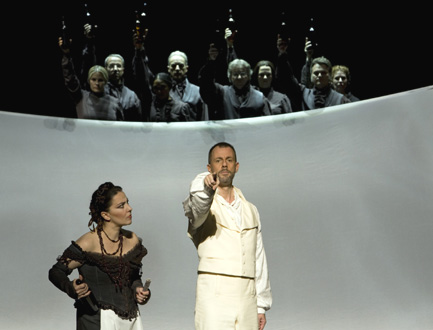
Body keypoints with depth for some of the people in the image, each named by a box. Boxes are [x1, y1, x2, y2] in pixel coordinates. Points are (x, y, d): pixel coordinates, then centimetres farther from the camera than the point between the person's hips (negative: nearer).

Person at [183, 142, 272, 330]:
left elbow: (259, 260, 18)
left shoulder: (250, 210, 18)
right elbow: (196, 210, -24)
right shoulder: (202, 202, 3)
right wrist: (205, 188, -46)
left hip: (247, 300, 5)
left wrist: (261, 306, 14)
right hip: (214, 298, -4)